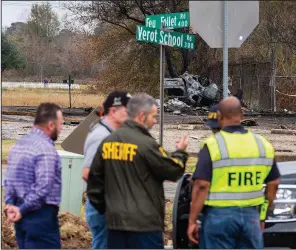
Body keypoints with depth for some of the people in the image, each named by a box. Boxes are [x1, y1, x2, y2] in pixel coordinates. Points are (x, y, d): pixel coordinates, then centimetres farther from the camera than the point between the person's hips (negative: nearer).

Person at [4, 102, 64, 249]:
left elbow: (9, 181, 11)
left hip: (23, 215, 9)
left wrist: (10, 205, 2)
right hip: (40, 215, -9)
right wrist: (23, 210, -14)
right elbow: (43, 188, -23)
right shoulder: (46, 149, -16)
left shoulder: (19, 145, 13)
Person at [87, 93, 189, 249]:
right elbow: (173, 171, -6)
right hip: (144, 223, -7)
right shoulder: (146, 144, -14)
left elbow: (94, 179, 13)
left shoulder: (107, 143, 8)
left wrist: (104, 208, 22)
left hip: (115, 221, 7)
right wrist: (180, 152, 13)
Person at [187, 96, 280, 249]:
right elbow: (273, 183, 12)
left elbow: (201, 186, -14)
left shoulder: (213, 145, -10)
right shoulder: (263, 144, 6)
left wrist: (192, 221, -9)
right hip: (251, 215, 4)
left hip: (219, 216, -4)